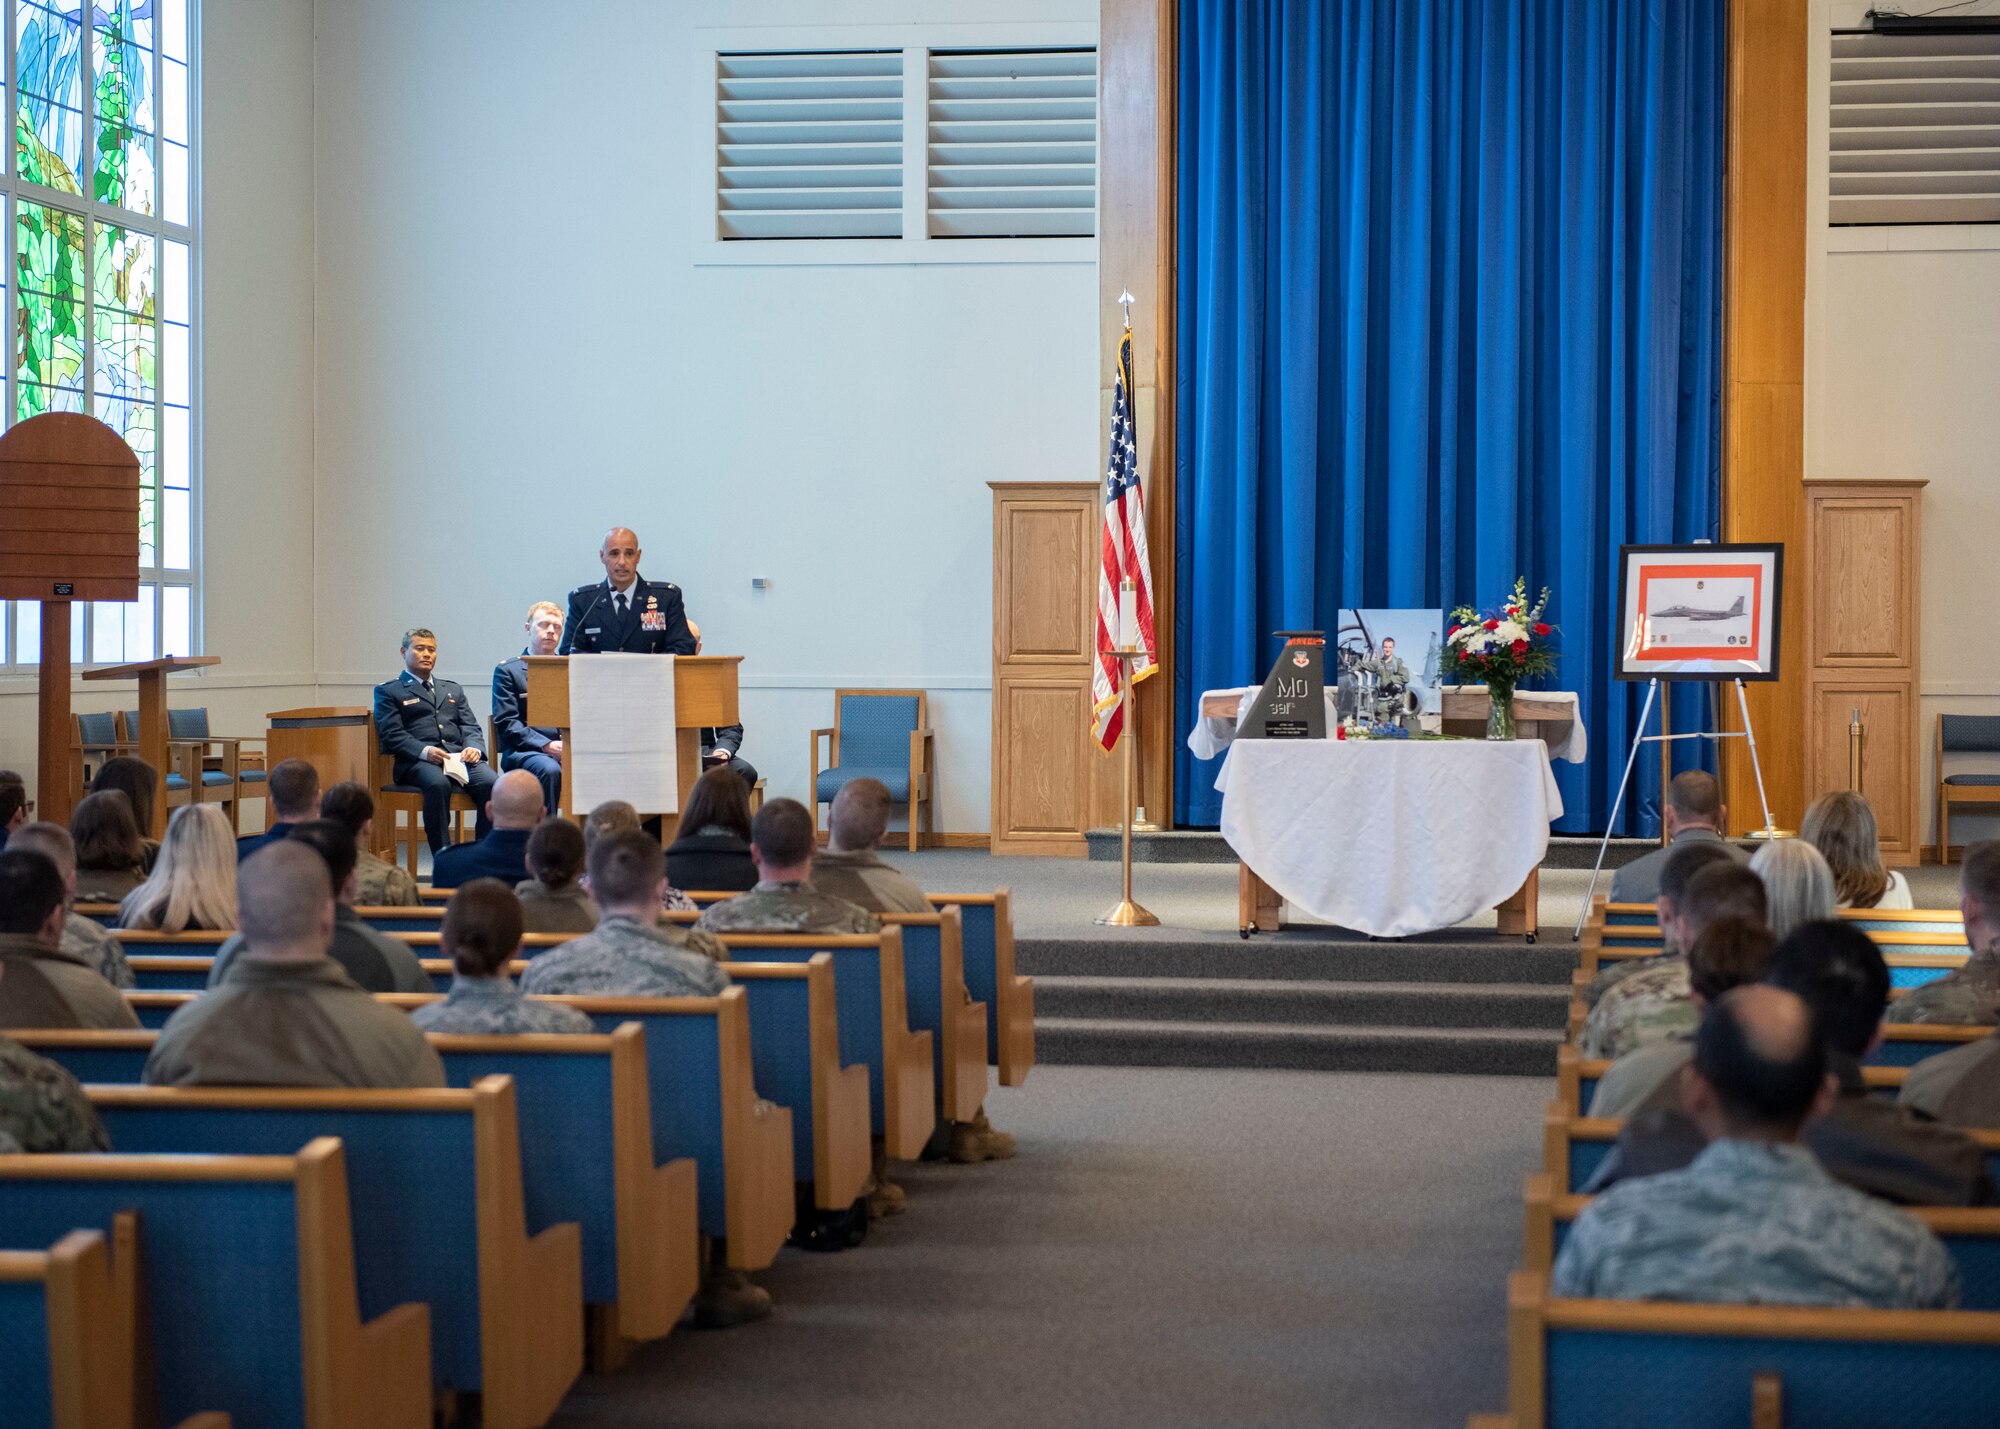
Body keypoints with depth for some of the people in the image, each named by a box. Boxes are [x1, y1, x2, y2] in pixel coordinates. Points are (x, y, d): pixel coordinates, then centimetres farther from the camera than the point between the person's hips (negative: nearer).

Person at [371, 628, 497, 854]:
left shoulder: (453, 689, 31)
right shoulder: (388, 691, 15)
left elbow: (471, 728, 20)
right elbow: (391, 734, 1)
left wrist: (474, 748, -5)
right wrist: (424, 751, -17)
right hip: (417, 762, -4)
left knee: (490, 784, -28)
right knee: (438, 784, -38)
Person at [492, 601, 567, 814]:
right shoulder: (507, 670, 8)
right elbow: (507, 724, -3)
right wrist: (547, 746, -16)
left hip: (571, 751, 4)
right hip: (523, 751, -3)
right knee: (549, 770, -38)